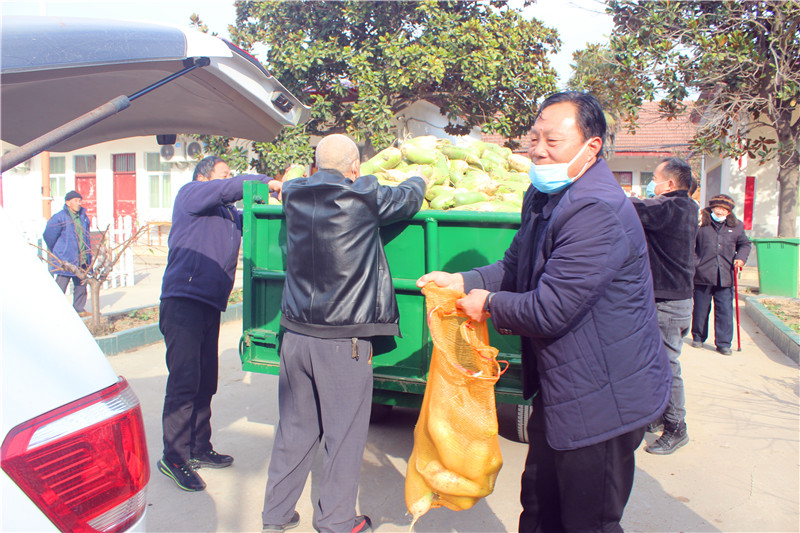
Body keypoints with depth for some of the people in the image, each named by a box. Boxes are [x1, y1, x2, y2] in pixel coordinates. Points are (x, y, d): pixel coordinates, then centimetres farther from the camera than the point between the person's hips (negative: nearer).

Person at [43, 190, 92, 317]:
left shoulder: (83, 217, 10)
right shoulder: (59, 218, -11)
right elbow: (48, 236, -4)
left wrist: (88, 255, 18)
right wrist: (56, 253, 7)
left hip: (82, 261, 7)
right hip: (65, 260, -6)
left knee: (81, 286, 14)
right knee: (60, 286, -4)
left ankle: (79, 309, 27)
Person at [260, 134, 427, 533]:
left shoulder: (295, 197, 4)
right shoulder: (364, 198, -9)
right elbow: (408, 198, 8)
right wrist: (420, 180, 29)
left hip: (296, 335, 6)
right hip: (342, 342, -5)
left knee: (294, 427, 17)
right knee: (344, 433, 9)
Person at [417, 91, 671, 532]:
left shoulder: (598, 211, -27)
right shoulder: (542, 196, 6)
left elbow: (548, 310, -28)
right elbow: (514, 267, 12)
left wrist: (489, 305, -12)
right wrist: (461, 281, -3)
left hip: (603, 401, -9)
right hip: (558, 388, 9)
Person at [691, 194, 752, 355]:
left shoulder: (736, 226, 9)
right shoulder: (701, 224, -2)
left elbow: (745, 244, 23)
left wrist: (741, 258, 5)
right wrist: (694, 262, -9)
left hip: (725, 278, 2)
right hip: (703, 276, -2)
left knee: (725, 311, 0)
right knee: (700, 309, 9)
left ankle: (724, 343, 9)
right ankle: (698, 337, 27)